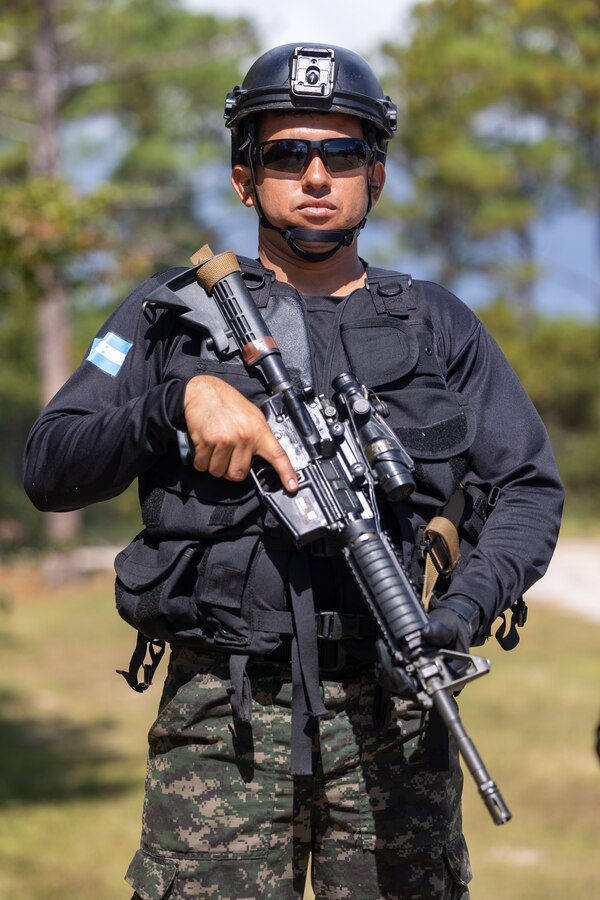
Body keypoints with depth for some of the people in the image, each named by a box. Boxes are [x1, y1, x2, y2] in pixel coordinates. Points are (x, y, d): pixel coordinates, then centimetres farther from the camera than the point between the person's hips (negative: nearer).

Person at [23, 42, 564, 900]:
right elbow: (49, 467, 5)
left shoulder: (436, 325, 14)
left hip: (391, 711, 1)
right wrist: (179, 400, -12)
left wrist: (464, 607, -6)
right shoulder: (174, 312, 10)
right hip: (220, 717, -1)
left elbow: (527, 489, 13)